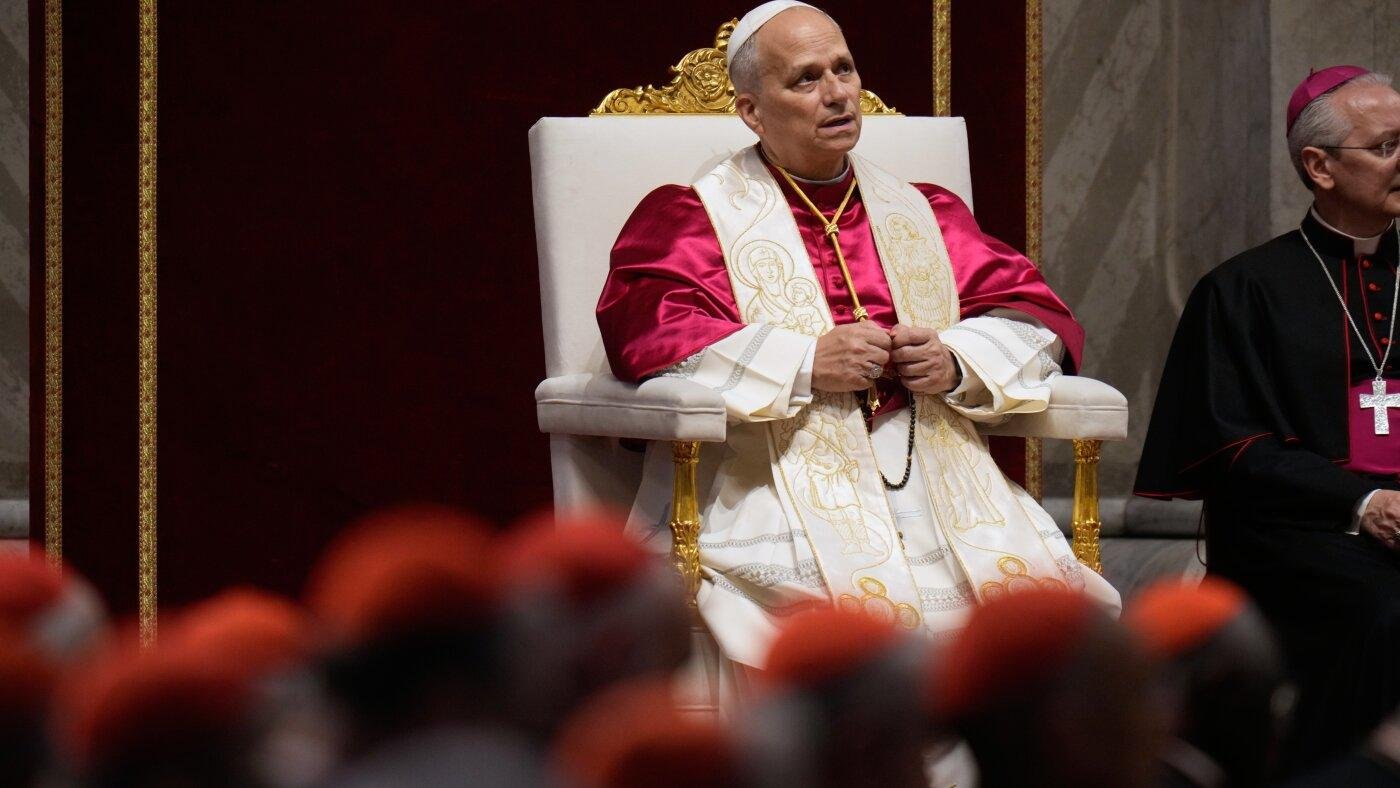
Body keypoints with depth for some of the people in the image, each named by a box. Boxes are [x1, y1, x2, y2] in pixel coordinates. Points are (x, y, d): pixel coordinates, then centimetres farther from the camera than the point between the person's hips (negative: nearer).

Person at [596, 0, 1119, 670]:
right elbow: (641, 331, -6)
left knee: (1031, 588, -25)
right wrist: (806, 364, -13)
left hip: (938, 476, 4)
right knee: (864, 602, -35)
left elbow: (1038, 314, 20)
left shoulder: (922, 213, 24)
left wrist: (958, 364, -3)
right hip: (774, 483, -4)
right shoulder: (694, 217, 11)